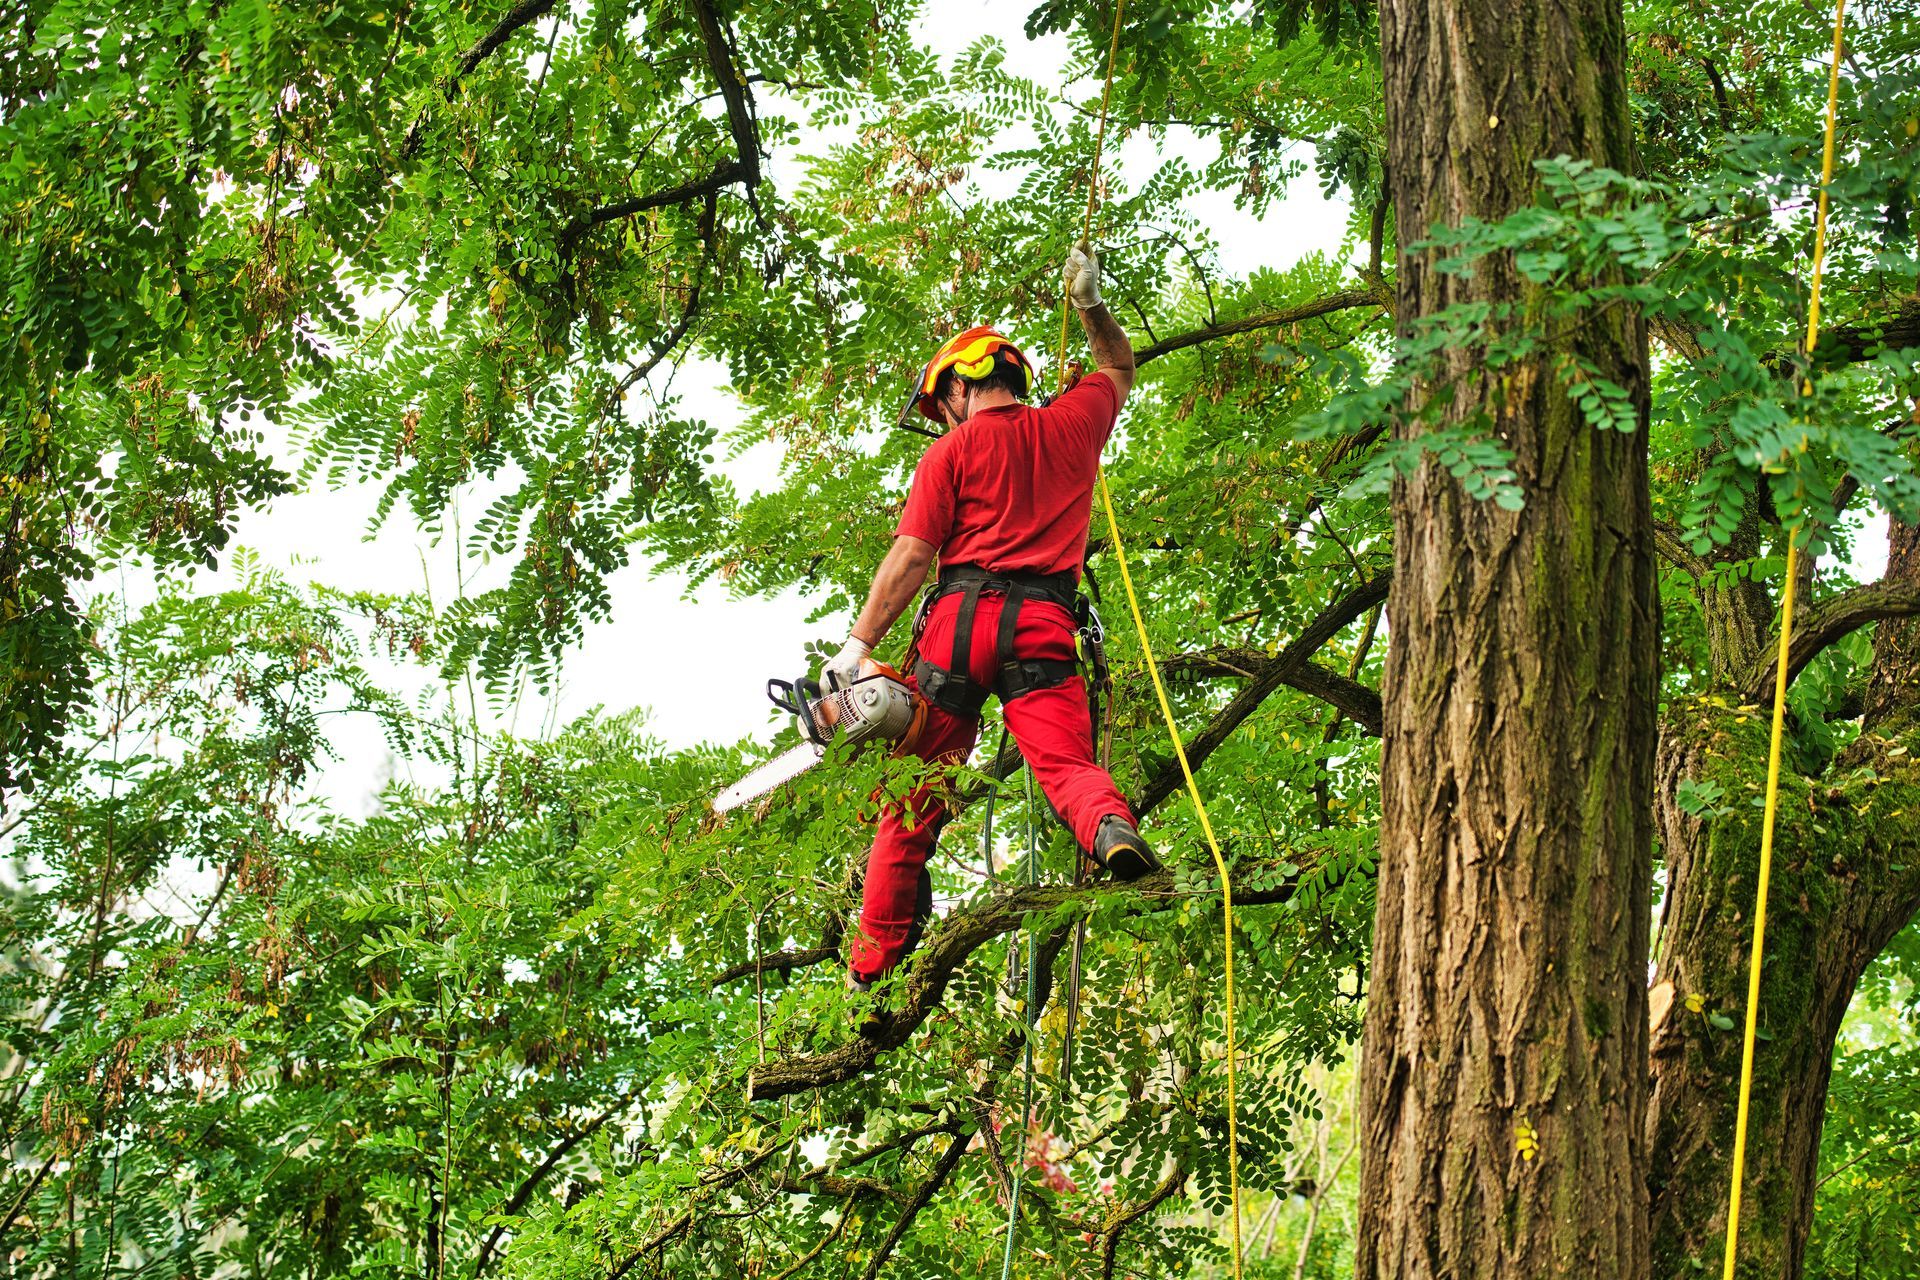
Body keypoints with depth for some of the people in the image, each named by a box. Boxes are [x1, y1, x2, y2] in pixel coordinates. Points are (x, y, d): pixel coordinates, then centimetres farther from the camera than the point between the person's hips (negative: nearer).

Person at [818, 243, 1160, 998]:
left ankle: (876, 959, 11)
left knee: (915, 793, 6)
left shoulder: (953, 453, 5)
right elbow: (1120, 370, 37)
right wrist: (1090, 303, 42)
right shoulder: (1071, 425, 14)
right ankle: (1112, 829, -47)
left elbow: (911, 555, -2)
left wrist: (859, 644, -2)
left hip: (962, 618, -2)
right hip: (1045, 625, 2)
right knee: (1066, 761, -11)